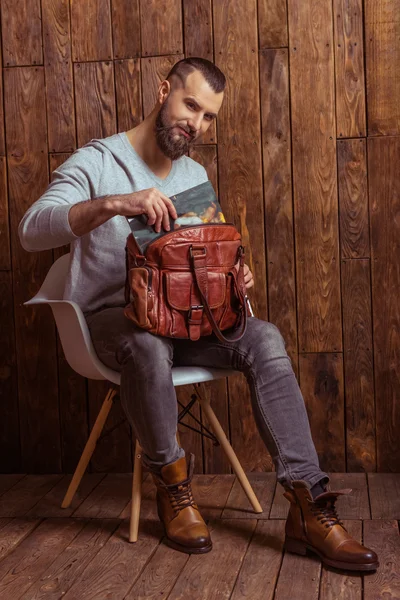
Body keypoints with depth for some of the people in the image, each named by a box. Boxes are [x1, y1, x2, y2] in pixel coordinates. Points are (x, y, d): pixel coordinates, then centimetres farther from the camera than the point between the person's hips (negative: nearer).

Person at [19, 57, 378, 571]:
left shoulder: (196, 176, 14)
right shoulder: (97, 161, -7)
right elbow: (31, 230, -23)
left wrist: (232, 276, -6)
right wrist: (114, 204, -38)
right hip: (109, 316, -5)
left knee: (264, 338, -22)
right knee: (147, 345, -41)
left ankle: (308, 507, -26)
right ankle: (172, 484, -16)